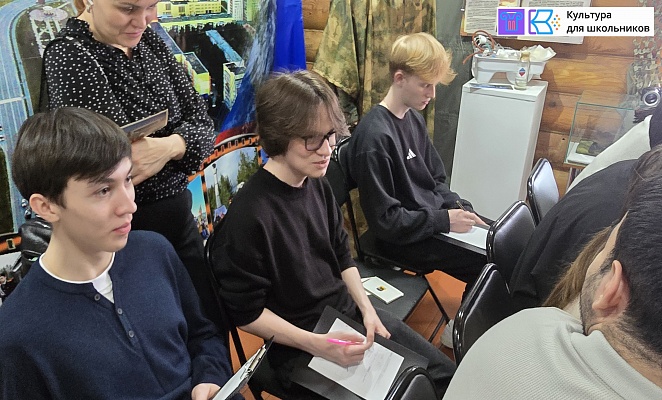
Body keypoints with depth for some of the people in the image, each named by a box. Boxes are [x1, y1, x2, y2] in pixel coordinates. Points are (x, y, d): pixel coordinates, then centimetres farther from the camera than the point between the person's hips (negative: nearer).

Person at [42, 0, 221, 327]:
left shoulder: (149, 40, 3)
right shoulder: (69, 57, -15)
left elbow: (201, 120, -3)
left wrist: (169, 146, -21)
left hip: (179, 218, 6)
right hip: (131, 231, -6)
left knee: (212, 325, 19)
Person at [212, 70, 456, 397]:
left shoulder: (318, 185, -2)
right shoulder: (249, 215, -25)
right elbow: (247, 313, -16)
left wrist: (366, 308, -2)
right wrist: (316, 344, -22)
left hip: (349, 310, 7)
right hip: (298, 344, -7)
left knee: (444, 372, 11)